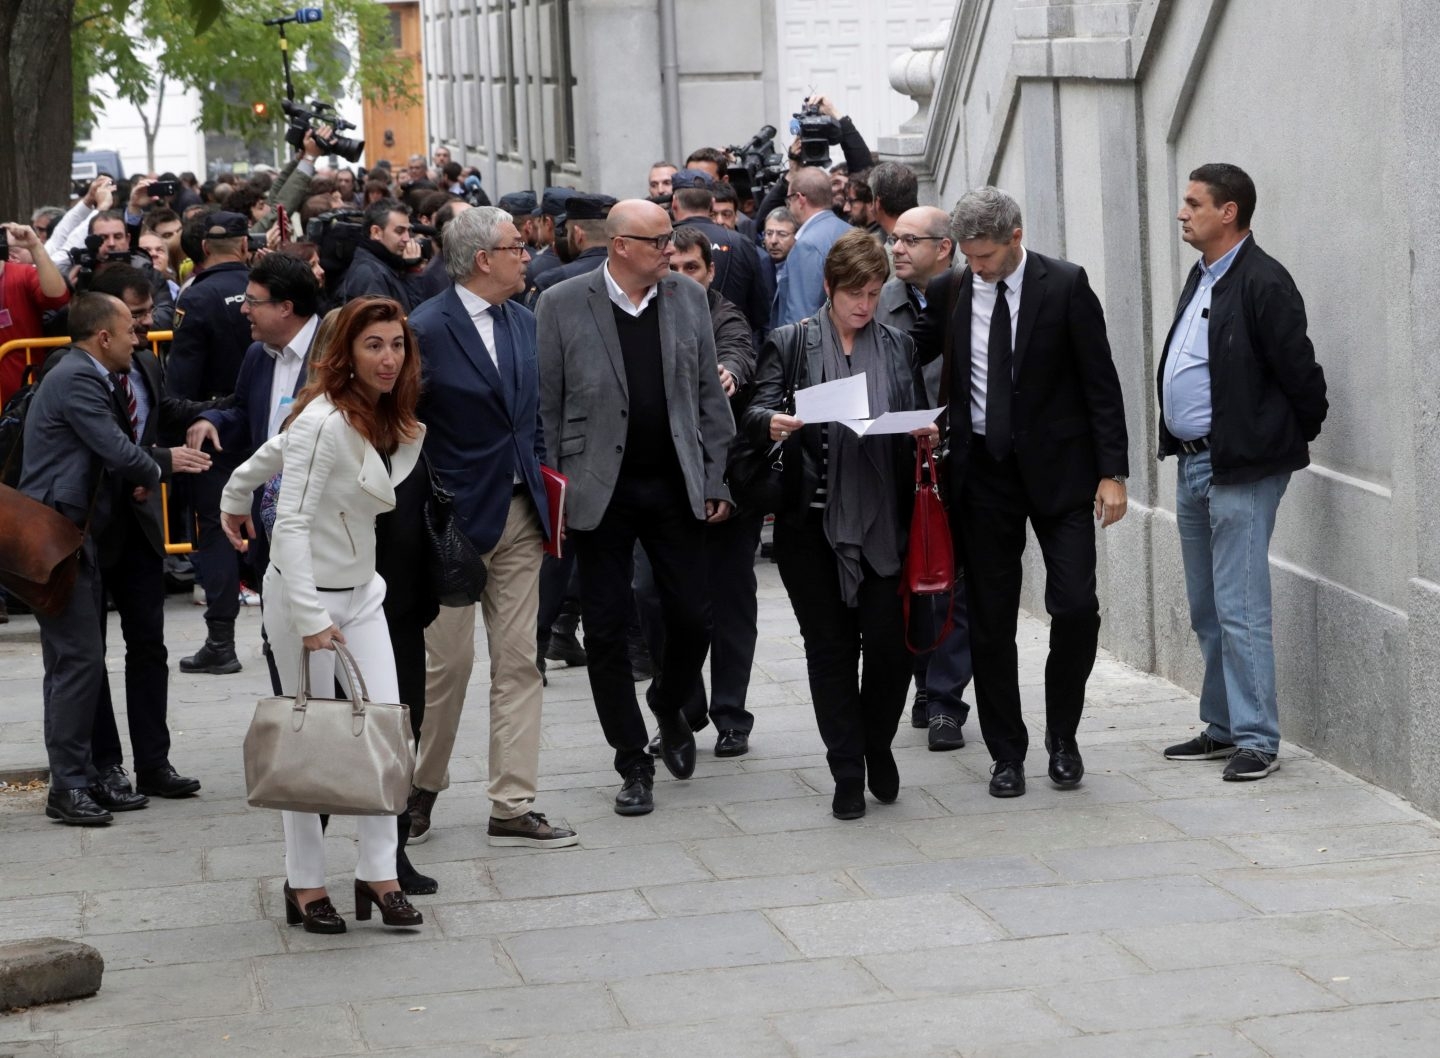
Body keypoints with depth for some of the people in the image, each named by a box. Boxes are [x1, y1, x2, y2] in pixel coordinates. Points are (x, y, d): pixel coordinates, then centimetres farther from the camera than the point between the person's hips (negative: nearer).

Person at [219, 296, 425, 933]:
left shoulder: (386, 417, 4)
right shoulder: (325, 420, -21)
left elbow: (277, 450, 19)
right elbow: (292, 523, -23)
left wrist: (237, 495, 33)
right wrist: (309, 618, -27)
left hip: (362, 591, 8)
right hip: (306, 593, -8)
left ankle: (378, 875, 7)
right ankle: (305, 887, 9)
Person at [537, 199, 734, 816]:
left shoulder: (688, 299, 5)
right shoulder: (563, 305, -5)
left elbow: (709, 397, 8)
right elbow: (545, 406, -2)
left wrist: (716, 480, 4)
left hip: (675, 487, 2)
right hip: (599, 492, -2)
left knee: (693, 620, 3)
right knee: (606, 631, 2)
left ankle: (669, 709, 33)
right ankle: (633, 764, 13)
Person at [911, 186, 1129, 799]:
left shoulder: (1066, 286, -6)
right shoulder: (949, 292, 3)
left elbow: (1100, 383, -5)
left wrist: (1112, 472, -9)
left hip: (1057, 469, -3)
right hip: (983, 472, 3)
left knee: (1076, 606, -8)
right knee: (989, 621, 5)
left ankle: (1063, 735, 13)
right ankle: (1007, 754, 16)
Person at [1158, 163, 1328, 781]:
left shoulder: (1263, 283, -15)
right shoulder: (1201, 278, 14)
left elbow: (1299, 372, -14)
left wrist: (1297, 438, -2)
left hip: (1240, 469, -10)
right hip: (1193, 464, 10)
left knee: (1240, 610, -8)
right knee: (1207, 612, 15)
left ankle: (1257, 740, -4)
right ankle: (1222, 727, 24)